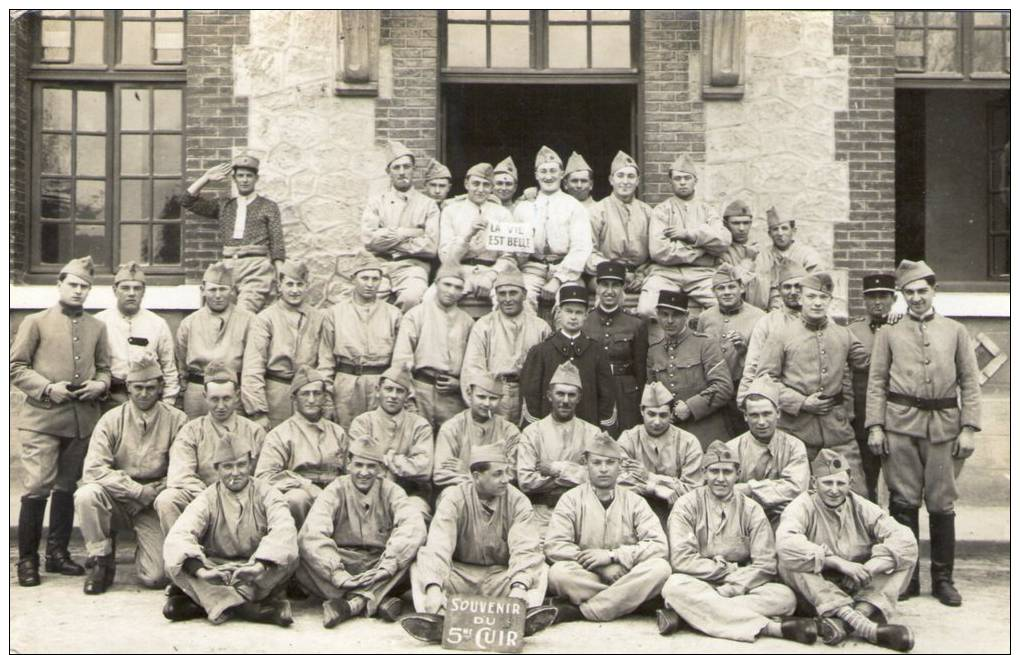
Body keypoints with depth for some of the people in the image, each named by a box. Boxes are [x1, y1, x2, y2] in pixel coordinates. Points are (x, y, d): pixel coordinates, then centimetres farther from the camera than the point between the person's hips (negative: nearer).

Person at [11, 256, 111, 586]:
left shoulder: (97, 327, 14)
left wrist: (100, 384, -3)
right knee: (37, 487, -9)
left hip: (82, 419, 4)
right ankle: (27, 559, 2)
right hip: (42, 418, -4)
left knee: (66, 487, 11)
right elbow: (16, 366, -1)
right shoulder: (35, 322, 3)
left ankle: (57, 553, 21)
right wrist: (48, 388, -13)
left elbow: (105, 368, 19)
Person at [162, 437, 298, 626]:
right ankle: (252, 609, -33)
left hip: (258, 577, -1)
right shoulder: (207, 499, 2)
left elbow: (284, 529, -19)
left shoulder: (266, 493, 0)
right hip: (215, 570, 1)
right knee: (174, 564, -25)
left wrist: (261, 564, -38)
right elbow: (178, 535, -16)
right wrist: (200, 570, -36)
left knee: (289, 556, -30)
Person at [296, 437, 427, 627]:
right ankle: (378, 600, -35)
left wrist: (388, 564, -31)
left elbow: (414, 527, -17)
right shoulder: (335, 491, 0)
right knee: (304, 550, -29)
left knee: (414, 546, -27)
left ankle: (353, 603, -34)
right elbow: (311, 533, -18)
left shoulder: (391, 491, 3)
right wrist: (336, 572, -32)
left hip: (380, 572, 1)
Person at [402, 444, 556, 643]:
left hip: (500, 576, 1)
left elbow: (525, 549, -20)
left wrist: (519, 586, -40)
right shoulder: (454, 499, -10)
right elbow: (438, 547, -24)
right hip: (459, 573, -1)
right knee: (422, 560, -26)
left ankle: (527, 613, -49)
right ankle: (432, 616, -47)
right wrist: (433, 588, -42)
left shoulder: (518, 501, -6)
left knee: (539, 567, -24)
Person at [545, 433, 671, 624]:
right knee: (558, 572, -31)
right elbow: (554, 546, -9)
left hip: (627, 577, 2)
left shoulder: (634, 501, 8)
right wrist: (598, 565, -18)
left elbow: (659, 545, -5)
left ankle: (577, 611, -24)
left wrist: (612, 555, -15)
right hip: (587, 577, -2)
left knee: (660, 568, -28)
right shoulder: (571, 499, 5)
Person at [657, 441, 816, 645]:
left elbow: (765, 565, -3)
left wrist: (729, 589, -16)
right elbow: (681, 559, -10)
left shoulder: (751, 510, 7)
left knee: (784, 597, -24)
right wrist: (729, 571, -10)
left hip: (741, 588, 2)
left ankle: (682, 614, -29)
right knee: (675, 586, -35)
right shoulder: (687, 505, 2)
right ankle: (773, 627, -36)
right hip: (698, 586, -2)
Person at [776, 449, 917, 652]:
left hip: (861, 589, 3)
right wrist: (839, 562, -30)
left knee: (905, 552, -12)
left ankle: (864, 611, -34)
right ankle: (865, 626, -42)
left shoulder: (861, 508, 5)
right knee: (787, 563, -31)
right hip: (817, 595, -3)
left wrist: (870, 567, -26)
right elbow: (786, 544, -27)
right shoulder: (802, 507, -5)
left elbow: (905, 539, -10)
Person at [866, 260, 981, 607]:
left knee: (942, 504, 3)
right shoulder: (889, 333, 9)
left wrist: (968, 429, -1)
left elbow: (970, 383, 8)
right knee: (903, 502, 2)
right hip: (900, 424, 0)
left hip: (943, 425, 0)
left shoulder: (956, 331, 10)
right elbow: (876, 382, 6)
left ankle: (943, 579, 14)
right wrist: (875, 427, -3)